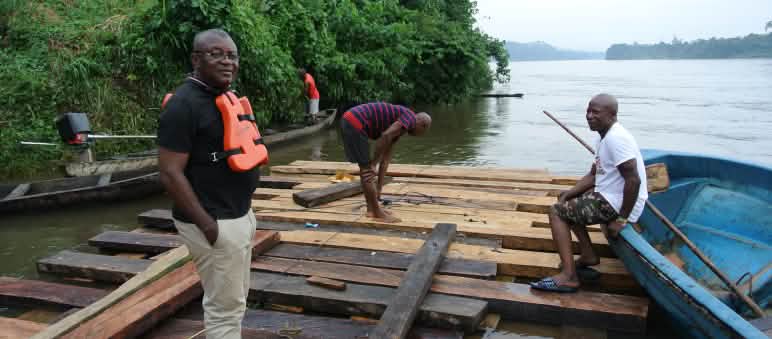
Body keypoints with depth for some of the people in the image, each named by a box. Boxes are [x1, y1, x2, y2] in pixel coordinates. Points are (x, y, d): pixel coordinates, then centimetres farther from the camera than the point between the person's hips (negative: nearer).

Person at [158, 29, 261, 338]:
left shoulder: (227, 97, 11)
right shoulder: (184, 104, -17)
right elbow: (170, 174, -20)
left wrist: (243, 212, 16)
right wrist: (207, 224, -21)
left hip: (240, 216, 9)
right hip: (215, 223, -9)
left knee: (236, 299, 20)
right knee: (225, 307, 2)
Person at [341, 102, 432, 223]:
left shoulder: (397, 126, 24)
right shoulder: (410, 118, -4)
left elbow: (386, 159, 23)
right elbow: (385, 136, -20)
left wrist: (379, 188, 22)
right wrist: (374, 163, -11)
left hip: (349, 122, 10)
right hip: (354, 124, -10)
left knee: (366, 168, 17)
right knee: (367, 170, -1)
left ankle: (372, 208, 25)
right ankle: (377, 213, 8)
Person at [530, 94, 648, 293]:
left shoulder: (615, 138, -21)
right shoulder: (606, 137, 13)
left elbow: (634, 180, -27)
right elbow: (593, 176, 16)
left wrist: (622, 219, -23)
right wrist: (567, 195, 3)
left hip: (616, 205, -11)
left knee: (556, 212, -9)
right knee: (567, 201, 25)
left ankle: (569, 276, -17)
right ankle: (587, 255, 19)